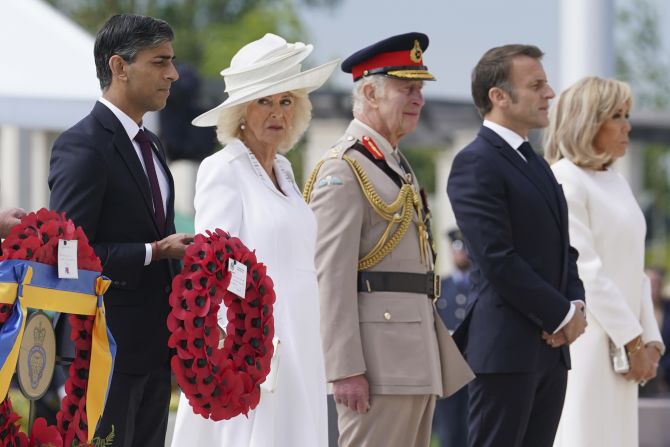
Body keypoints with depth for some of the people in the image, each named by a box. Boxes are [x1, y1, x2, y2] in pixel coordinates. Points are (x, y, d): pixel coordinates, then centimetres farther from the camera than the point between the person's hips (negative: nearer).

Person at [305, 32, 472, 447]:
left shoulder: (397, 164, 19)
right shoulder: (344, 169, -11)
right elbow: (332, 276, -17)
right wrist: (346, 369, -22)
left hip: (416, 354, 10)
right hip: (379, 354, -10)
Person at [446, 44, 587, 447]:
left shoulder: (536, 165, 20)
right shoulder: (476, 163, -10)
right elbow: (497, 259, -17)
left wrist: (576, 304, 1)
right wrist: (562, 315, -12)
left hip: (551, 346, 9)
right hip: (506, 350, -9)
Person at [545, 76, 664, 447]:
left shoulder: (617, 182, 17)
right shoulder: (565, 180, -8)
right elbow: (584, 269, -14)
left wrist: (650, 340, 6)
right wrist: (632, 340, -13)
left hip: (622, 345, 8)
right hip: (586, 345, -8)